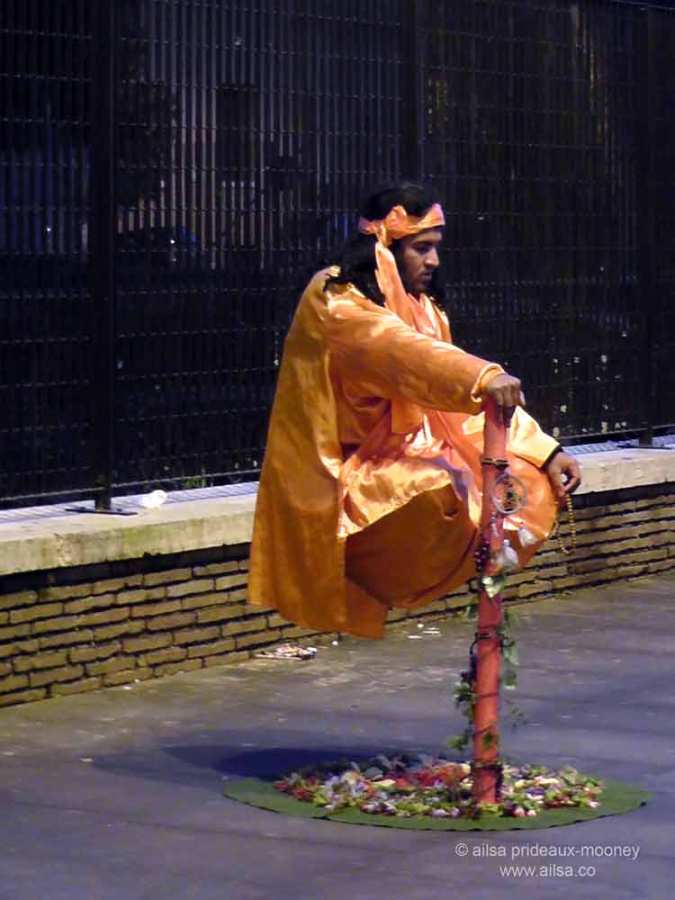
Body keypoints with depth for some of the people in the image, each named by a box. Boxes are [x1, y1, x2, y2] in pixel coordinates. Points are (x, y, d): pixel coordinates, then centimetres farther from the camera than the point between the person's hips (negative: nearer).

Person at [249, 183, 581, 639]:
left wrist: (546, 451, -3)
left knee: (529, 487, -7)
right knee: (437, 493, -36)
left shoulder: (423, 307, 13)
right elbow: (400, 350, -33)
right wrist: (482, 376, -49)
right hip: (344, 477, -8)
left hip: (402, 457, 8)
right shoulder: (335, 299, -13)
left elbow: (471, 397, 10)